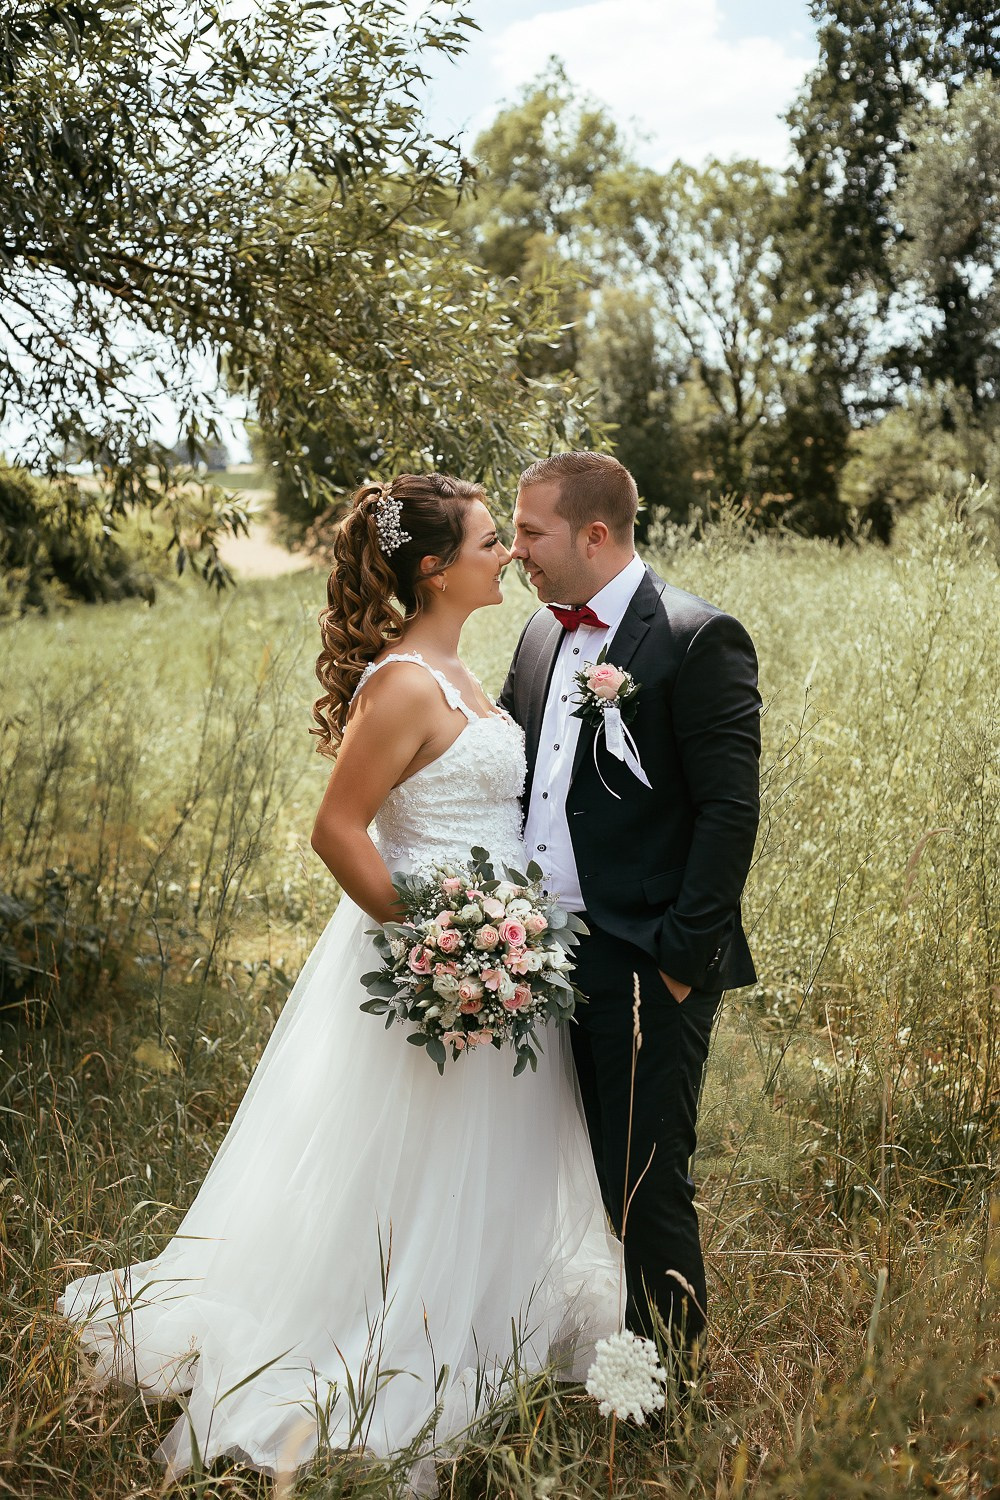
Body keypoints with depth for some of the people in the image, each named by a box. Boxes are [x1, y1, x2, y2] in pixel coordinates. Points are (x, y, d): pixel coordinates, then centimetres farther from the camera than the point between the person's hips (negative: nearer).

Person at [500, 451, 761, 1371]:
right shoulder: (541, 637, 13)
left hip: (643, 967, -7)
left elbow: (730, 810, -14)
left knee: (646, 1187, 3)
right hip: (543, 957, 7)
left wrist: (683, 955, -16)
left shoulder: (697, 639, -11)